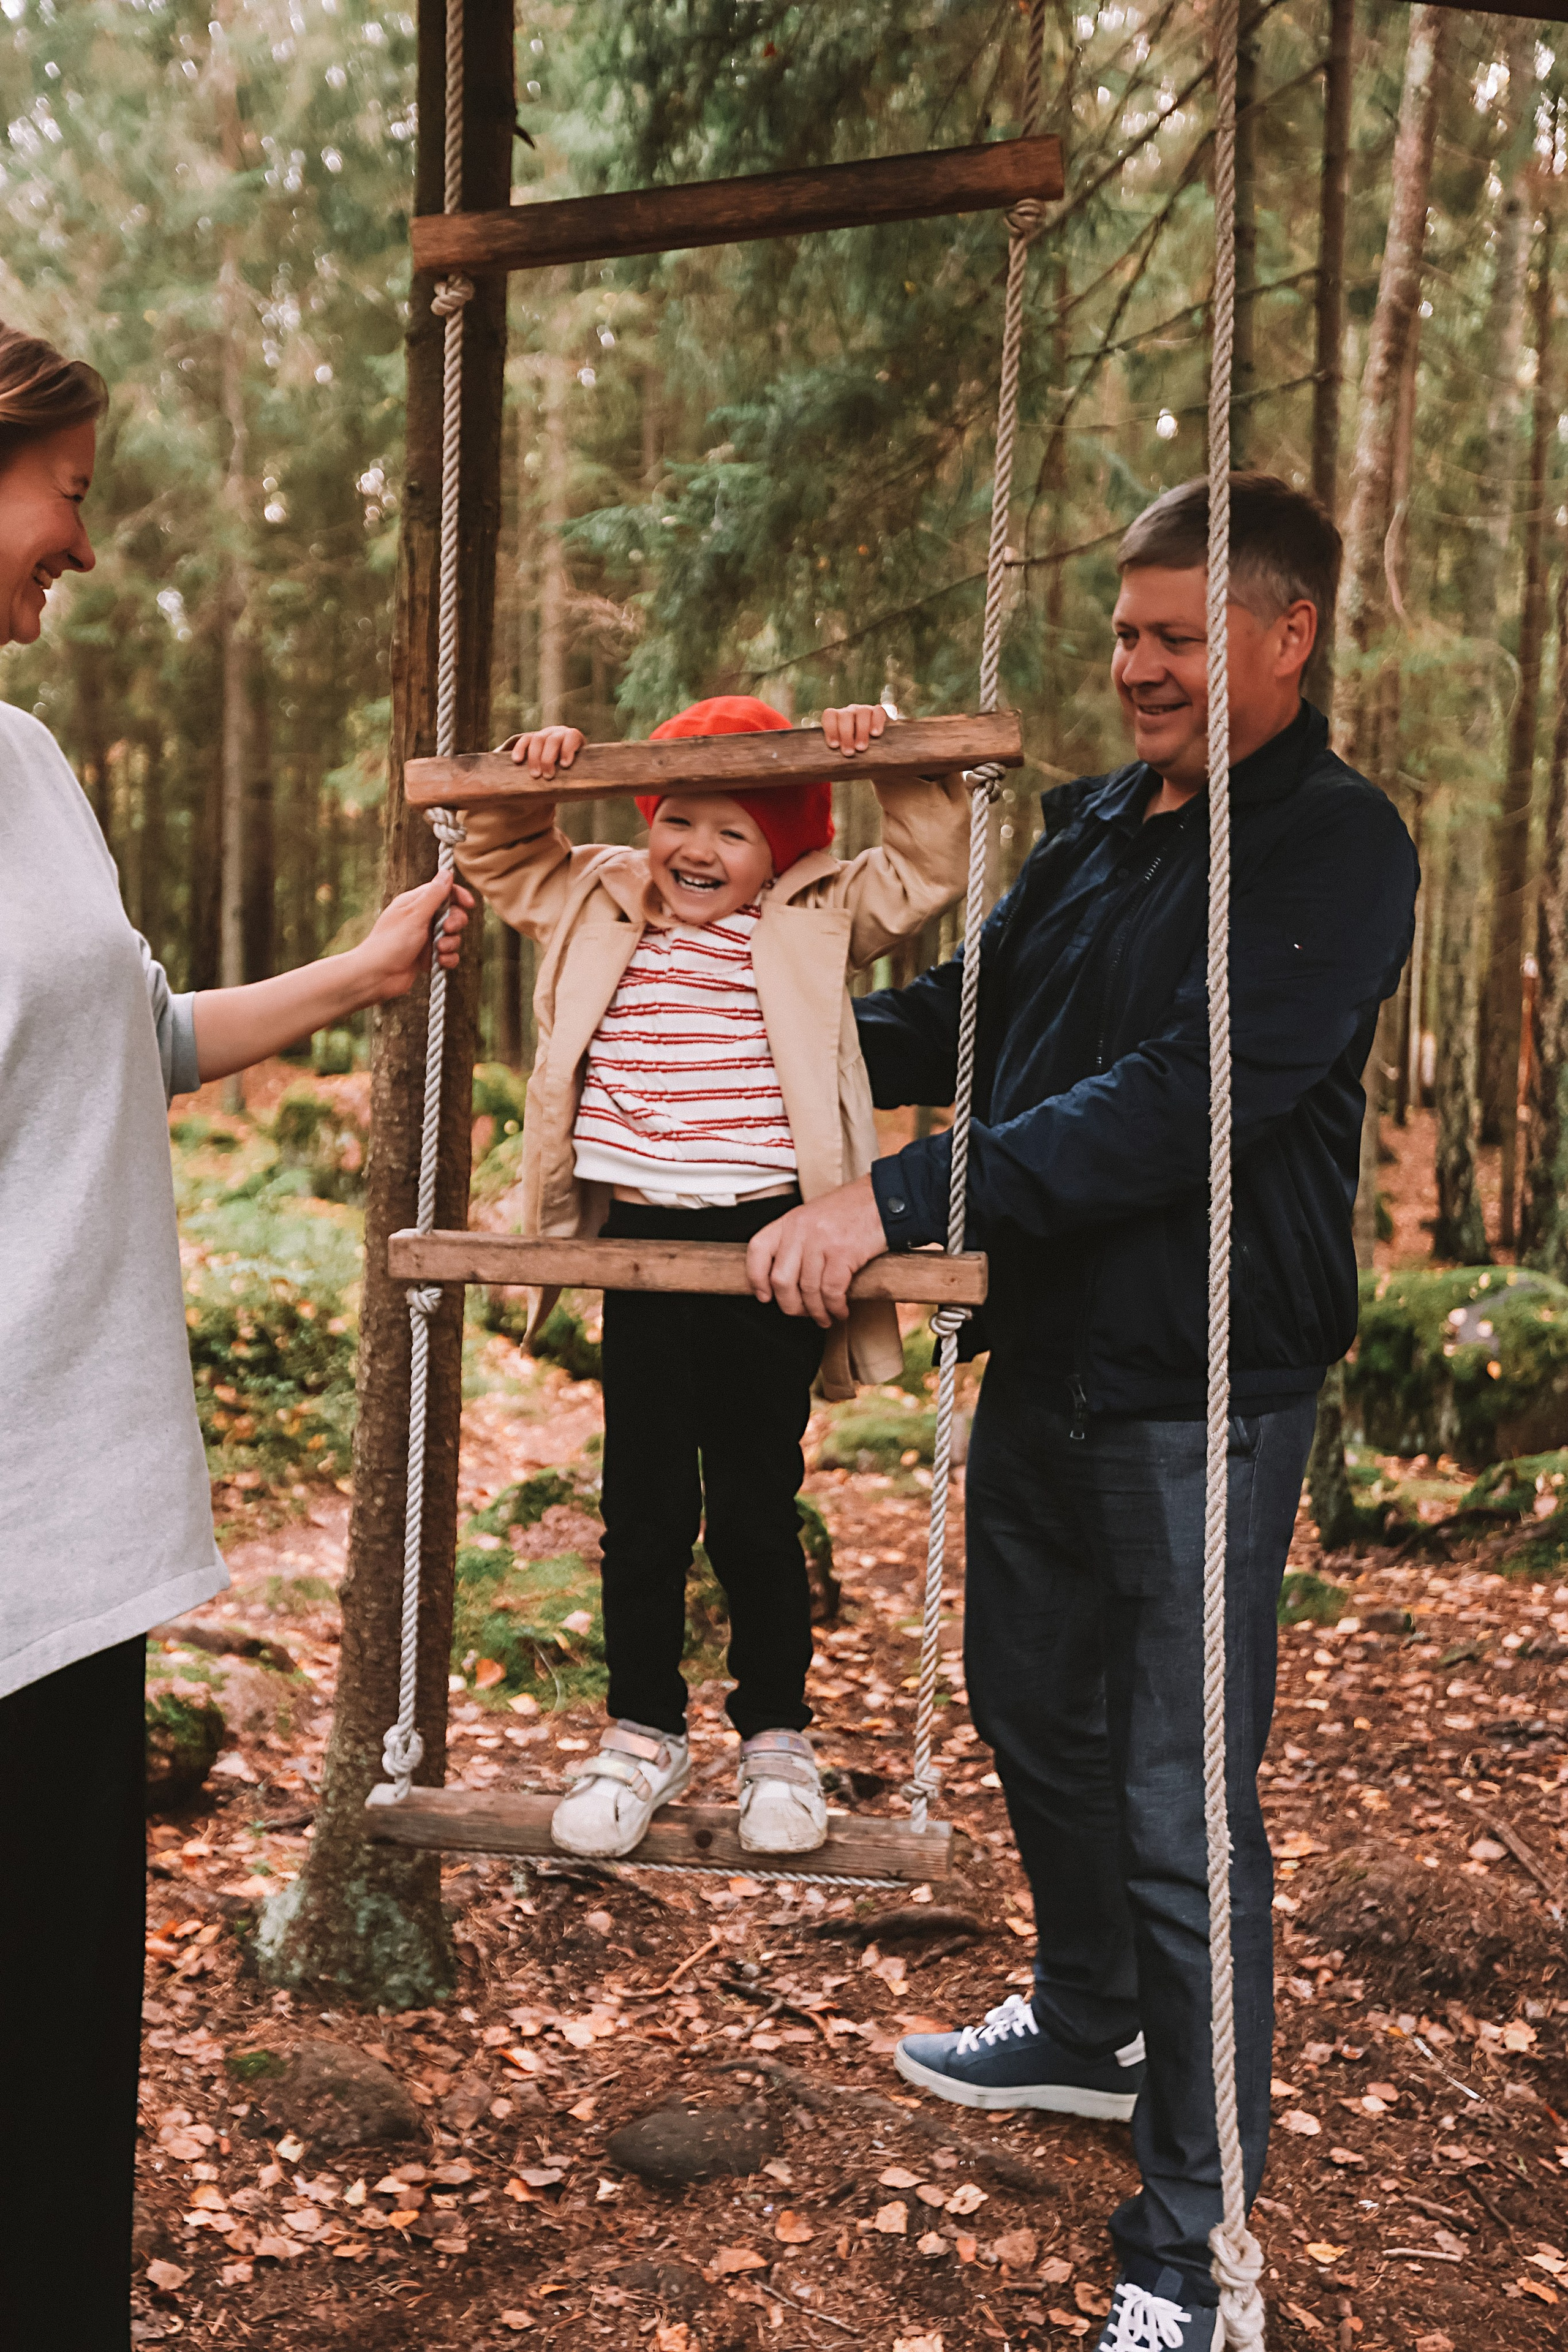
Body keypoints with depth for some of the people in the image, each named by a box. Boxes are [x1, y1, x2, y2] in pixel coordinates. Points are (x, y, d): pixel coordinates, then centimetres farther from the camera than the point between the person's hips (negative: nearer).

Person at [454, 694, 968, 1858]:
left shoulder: (815, 920, 4)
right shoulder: (603, 904, 13)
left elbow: (931, 866, 2)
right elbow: (505, 863, 26)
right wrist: (528, 787, 9)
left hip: (766, 1243, -3)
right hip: (640, 1239, 3)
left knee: (754, 1504, 4)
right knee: (642, 1505, 9)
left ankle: (778, 1738, 21)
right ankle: (644, 1735, 24)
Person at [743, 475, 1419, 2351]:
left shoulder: (1332, 845, -15)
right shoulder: (1103, 821, 9)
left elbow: (1181, 1098, -26)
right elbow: (978, 1012, 21)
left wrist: (896, 1200, -30)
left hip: (1201, 1387, -8)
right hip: (1047, 1354, 8)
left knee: (1179, 1809, -1)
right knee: (1033, 1708, 22)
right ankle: (1089, 2030, 46)